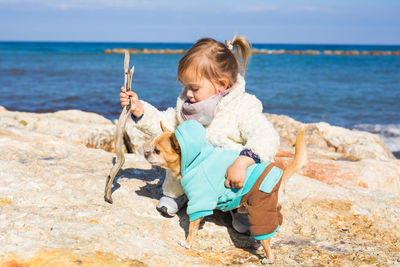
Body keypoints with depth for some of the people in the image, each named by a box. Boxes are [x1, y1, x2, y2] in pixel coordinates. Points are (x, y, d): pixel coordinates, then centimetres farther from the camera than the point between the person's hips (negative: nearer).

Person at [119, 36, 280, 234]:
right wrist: (139, 110, -5)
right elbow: (165, 124, 9)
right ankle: (176, 193, 8)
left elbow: (267, 137, -36)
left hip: (228, 180, -4)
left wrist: (242, 162, -52)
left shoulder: (243, 108, -21)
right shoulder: (186, 103, 0)